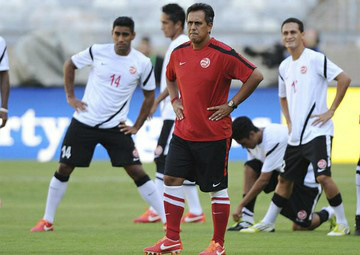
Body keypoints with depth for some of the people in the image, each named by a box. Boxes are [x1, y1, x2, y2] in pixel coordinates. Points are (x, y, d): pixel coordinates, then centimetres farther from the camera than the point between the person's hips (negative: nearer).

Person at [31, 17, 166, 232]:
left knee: (137, 172, -9)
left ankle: (168, 220, -6)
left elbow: (149, 96, 8)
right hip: (84, 123, 1)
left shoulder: (142, 63, -6)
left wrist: (136, 127, 3)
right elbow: (70, 65, 11)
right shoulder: (97, 52, -6)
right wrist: (70, 97, 5)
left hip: (115, 127, -1)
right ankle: (47, 221, 17)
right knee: (64, 169, 4)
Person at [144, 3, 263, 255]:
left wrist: (231, 105, -13)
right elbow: (170, 78, 27)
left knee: (218, 188, 2)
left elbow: (256, 76, -14)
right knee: (172, 179, 0)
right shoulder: (179, 52, 6)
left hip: (214, 135, -6)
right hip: (183, 131, 6)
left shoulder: (223, 54, -14)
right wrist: (175, 101, 10)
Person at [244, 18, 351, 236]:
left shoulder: (315, 59, -9)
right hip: (296, 135, 7)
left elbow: (344, 79, -15)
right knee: (285, 179, 13)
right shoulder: (284, 67, 14)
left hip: (318, 132, -7)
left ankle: (342, 224, -4)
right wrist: (289, 122, 16)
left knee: (323, 177, -16)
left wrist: (331, 111, -14)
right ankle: (268, 222, 23)